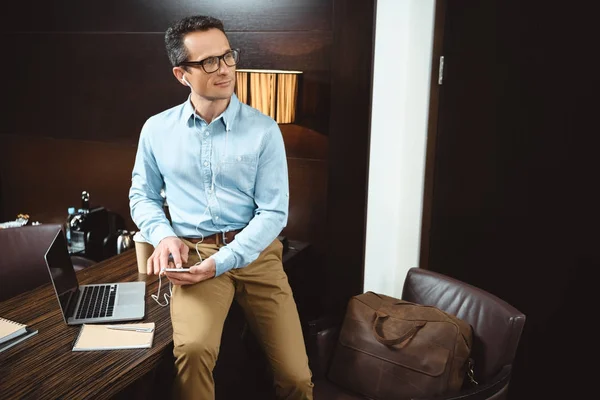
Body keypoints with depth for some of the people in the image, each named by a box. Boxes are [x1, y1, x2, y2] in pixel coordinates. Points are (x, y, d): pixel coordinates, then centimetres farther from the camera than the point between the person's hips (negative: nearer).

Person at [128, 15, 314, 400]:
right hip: (193, 254, 0)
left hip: (255, 252, 0)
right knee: (193, 349, -30)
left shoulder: (264, 130, -2)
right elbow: (142, 195, 16)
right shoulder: (157, 130, 5)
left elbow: (274, 212, -5)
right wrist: (164, 235, -5)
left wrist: (221, 262, -16)